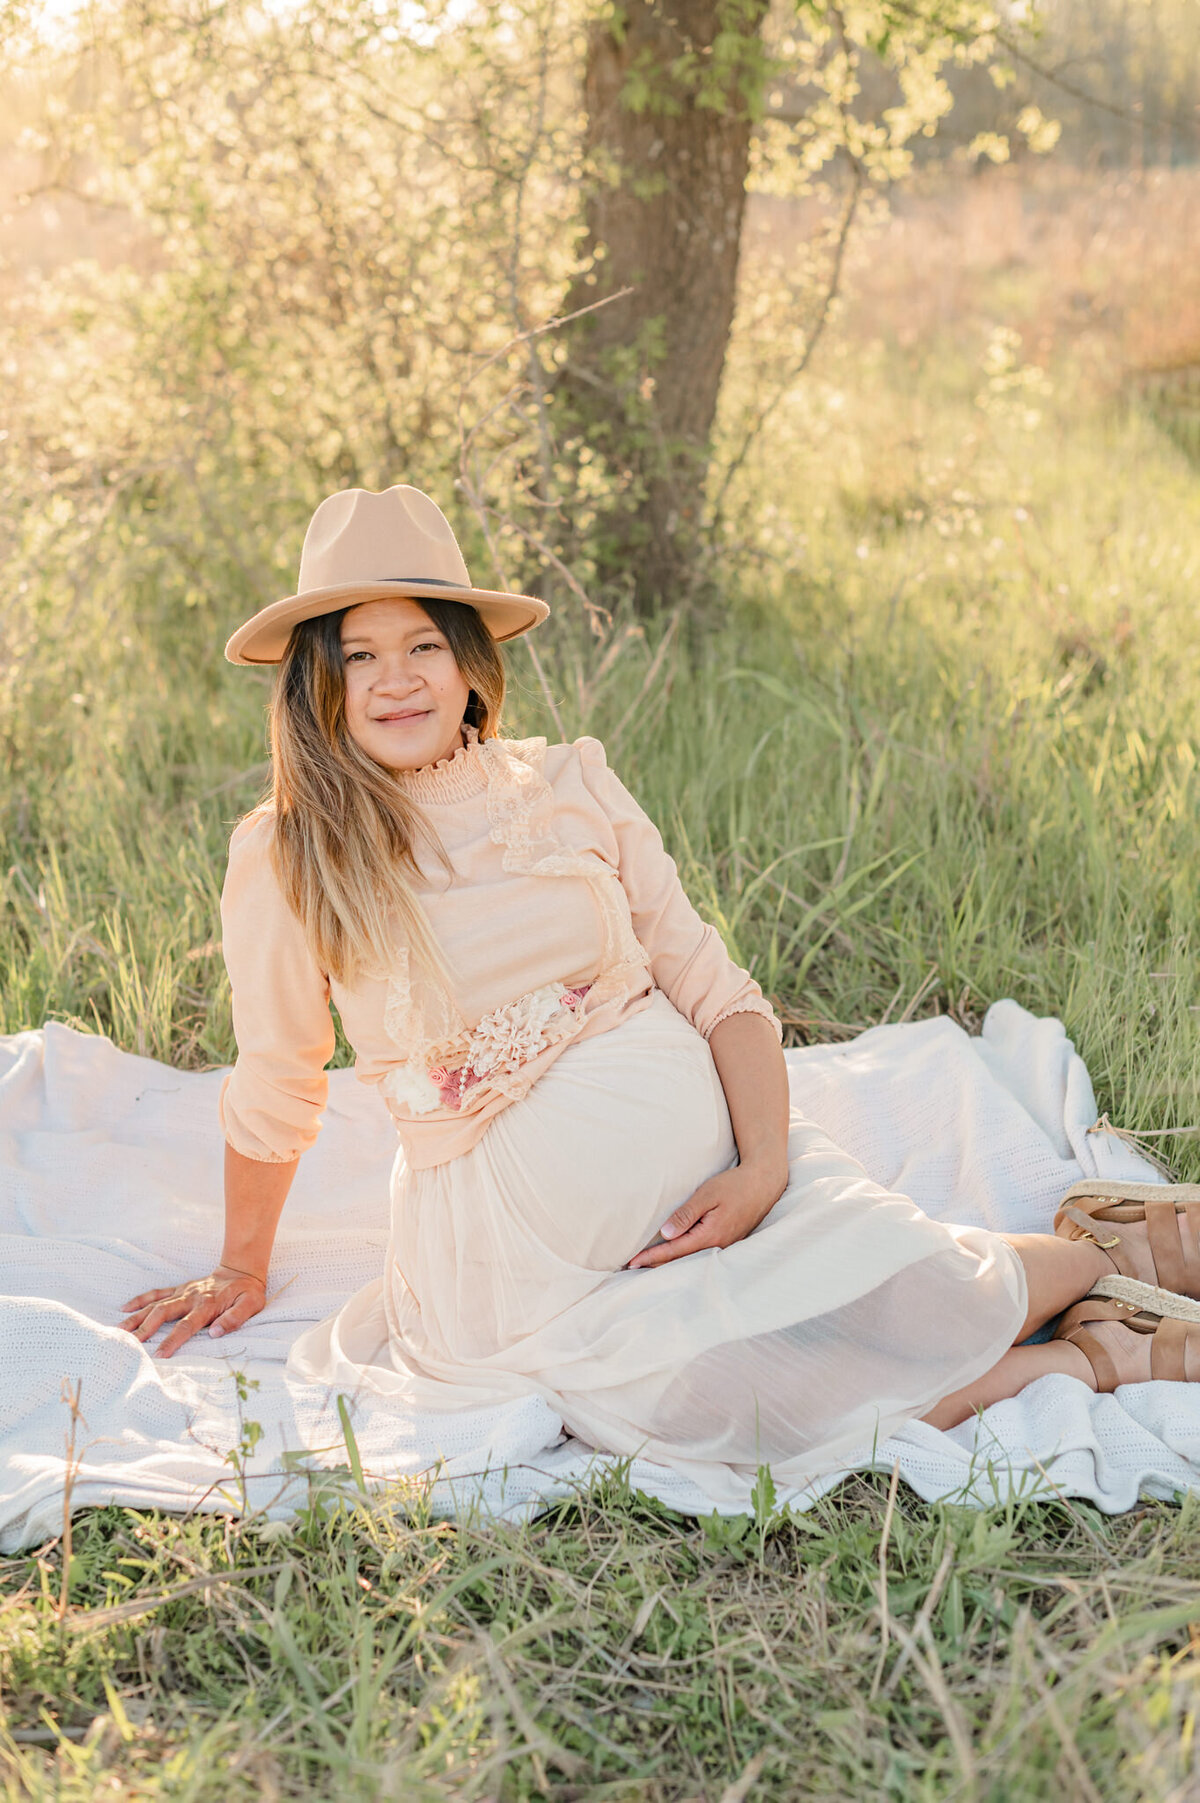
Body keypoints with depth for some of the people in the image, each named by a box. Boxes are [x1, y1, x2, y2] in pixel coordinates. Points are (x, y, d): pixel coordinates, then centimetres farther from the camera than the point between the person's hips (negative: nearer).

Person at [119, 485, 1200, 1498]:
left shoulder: (572, 786, 2)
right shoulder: (284, 862, -4)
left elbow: (715, 989, 3)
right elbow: (275, 1093, 9)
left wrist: (762, 1169, -12)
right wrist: (241, 1272, 20)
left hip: (705, 1149, 2)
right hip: (531, 1258, -2)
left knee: (929, 1321, -18)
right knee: (813, 1412, -22)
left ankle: (1095, 1249, 15)